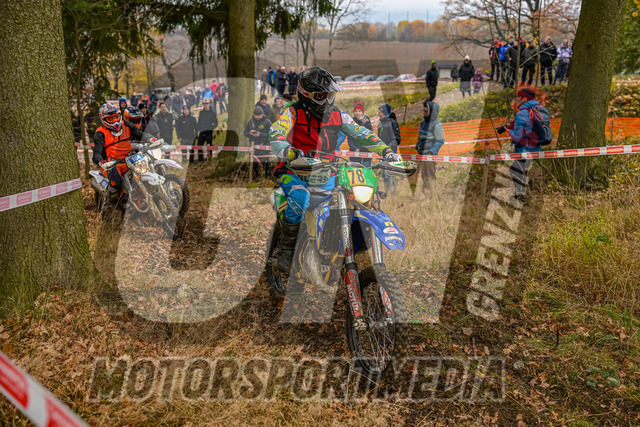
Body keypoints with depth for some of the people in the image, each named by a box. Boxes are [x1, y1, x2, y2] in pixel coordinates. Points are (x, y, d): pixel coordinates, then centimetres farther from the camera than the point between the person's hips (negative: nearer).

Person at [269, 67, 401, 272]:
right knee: (301, 199, -35)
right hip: (294, 172, -5)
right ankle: (286, 250, -16)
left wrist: (386, 151, -6)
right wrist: (289, 151, -47)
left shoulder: (337, 115, 7)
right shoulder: (293, 113, -8)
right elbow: (275, 134, -24)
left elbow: (360, 133, 7)